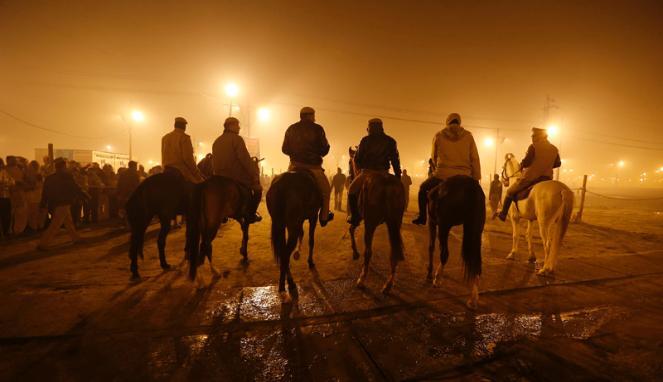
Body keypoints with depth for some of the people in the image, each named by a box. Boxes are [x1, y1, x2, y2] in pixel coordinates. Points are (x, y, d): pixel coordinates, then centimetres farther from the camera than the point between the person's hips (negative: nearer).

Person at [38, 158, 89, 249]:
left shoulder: (50, 178, 6)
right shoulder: (66, 177, -13)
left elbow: (45, 192, 9)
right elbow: (75, 188, -8)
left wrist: (43, 204, 15)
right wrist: (85, 195, 4)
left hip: (54, 204, 8)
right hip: (63, 204, -8)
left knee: (68, 222, 20)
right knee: (54, 226, -5)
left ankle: (75, 238, 30)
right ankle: (43, 244, -6)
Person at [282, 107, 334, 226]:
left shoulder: (291, 129, 8)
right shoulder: (317, 129, -2)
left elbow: (284, 149, 11)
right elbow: (325, 149, -1)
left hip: (294, 165, 4)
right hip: (313, 165, -3)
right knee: (325, 189, 13)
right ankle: (324, 217, 16)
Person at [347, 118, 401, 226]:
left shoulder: (365, 140, 2)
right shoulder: (391, 141, 7)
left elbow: (357, 158, 4)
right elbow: (395, 160, 5)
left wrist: (359, 169, 22)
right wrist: (398, 175, 9)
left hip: (367, 172, -2)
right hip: (384, 173, 2)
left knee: (352, 190, 18)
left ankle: (355, 217, 9)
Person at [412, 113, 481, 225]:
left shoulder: (439, 136, 5)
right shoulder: (468, 136, 4)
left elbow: (434, 157, 17)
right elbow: (475, 159, 1)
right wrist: (476, 178, 6)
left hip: (442, 175, -1)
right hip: (463, 177, 1)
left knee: (423, 188, 25)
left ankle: (422, 217, 21)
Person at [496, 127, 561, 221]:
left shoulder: (533, 146, -10)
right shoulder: (554, 149, 9)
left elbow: (526, 162, -17)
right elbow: (558, 163, 18)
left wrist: (521, 165, 3)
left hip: (531, 177, -6)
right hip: (547, 178, 6)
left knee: (510, 191, 11)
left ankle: (503, 214, 11)